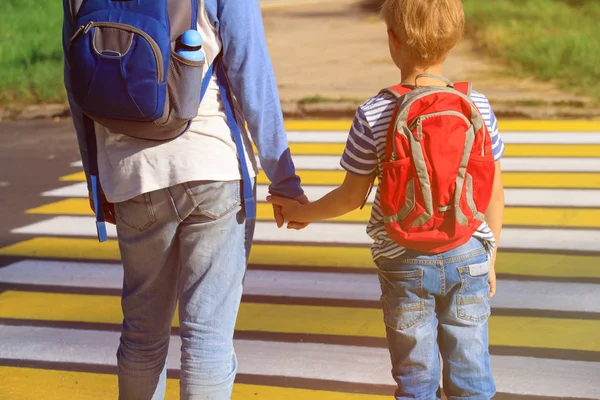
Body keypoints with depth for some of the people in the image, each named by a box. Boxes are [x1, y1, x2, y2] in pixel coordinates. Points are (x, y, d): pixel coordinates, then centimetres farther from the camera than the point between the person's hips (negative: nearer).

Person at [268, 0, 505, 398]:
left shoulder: (373, 115, -11)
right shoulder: (478, 107, -5)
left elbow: (352, 196, -4)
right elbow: (495, 192, 1)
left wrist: (304, 212, 14)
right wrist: (490, 259, 13)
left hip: (404, 264, -1)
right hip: (469, 258, 1)